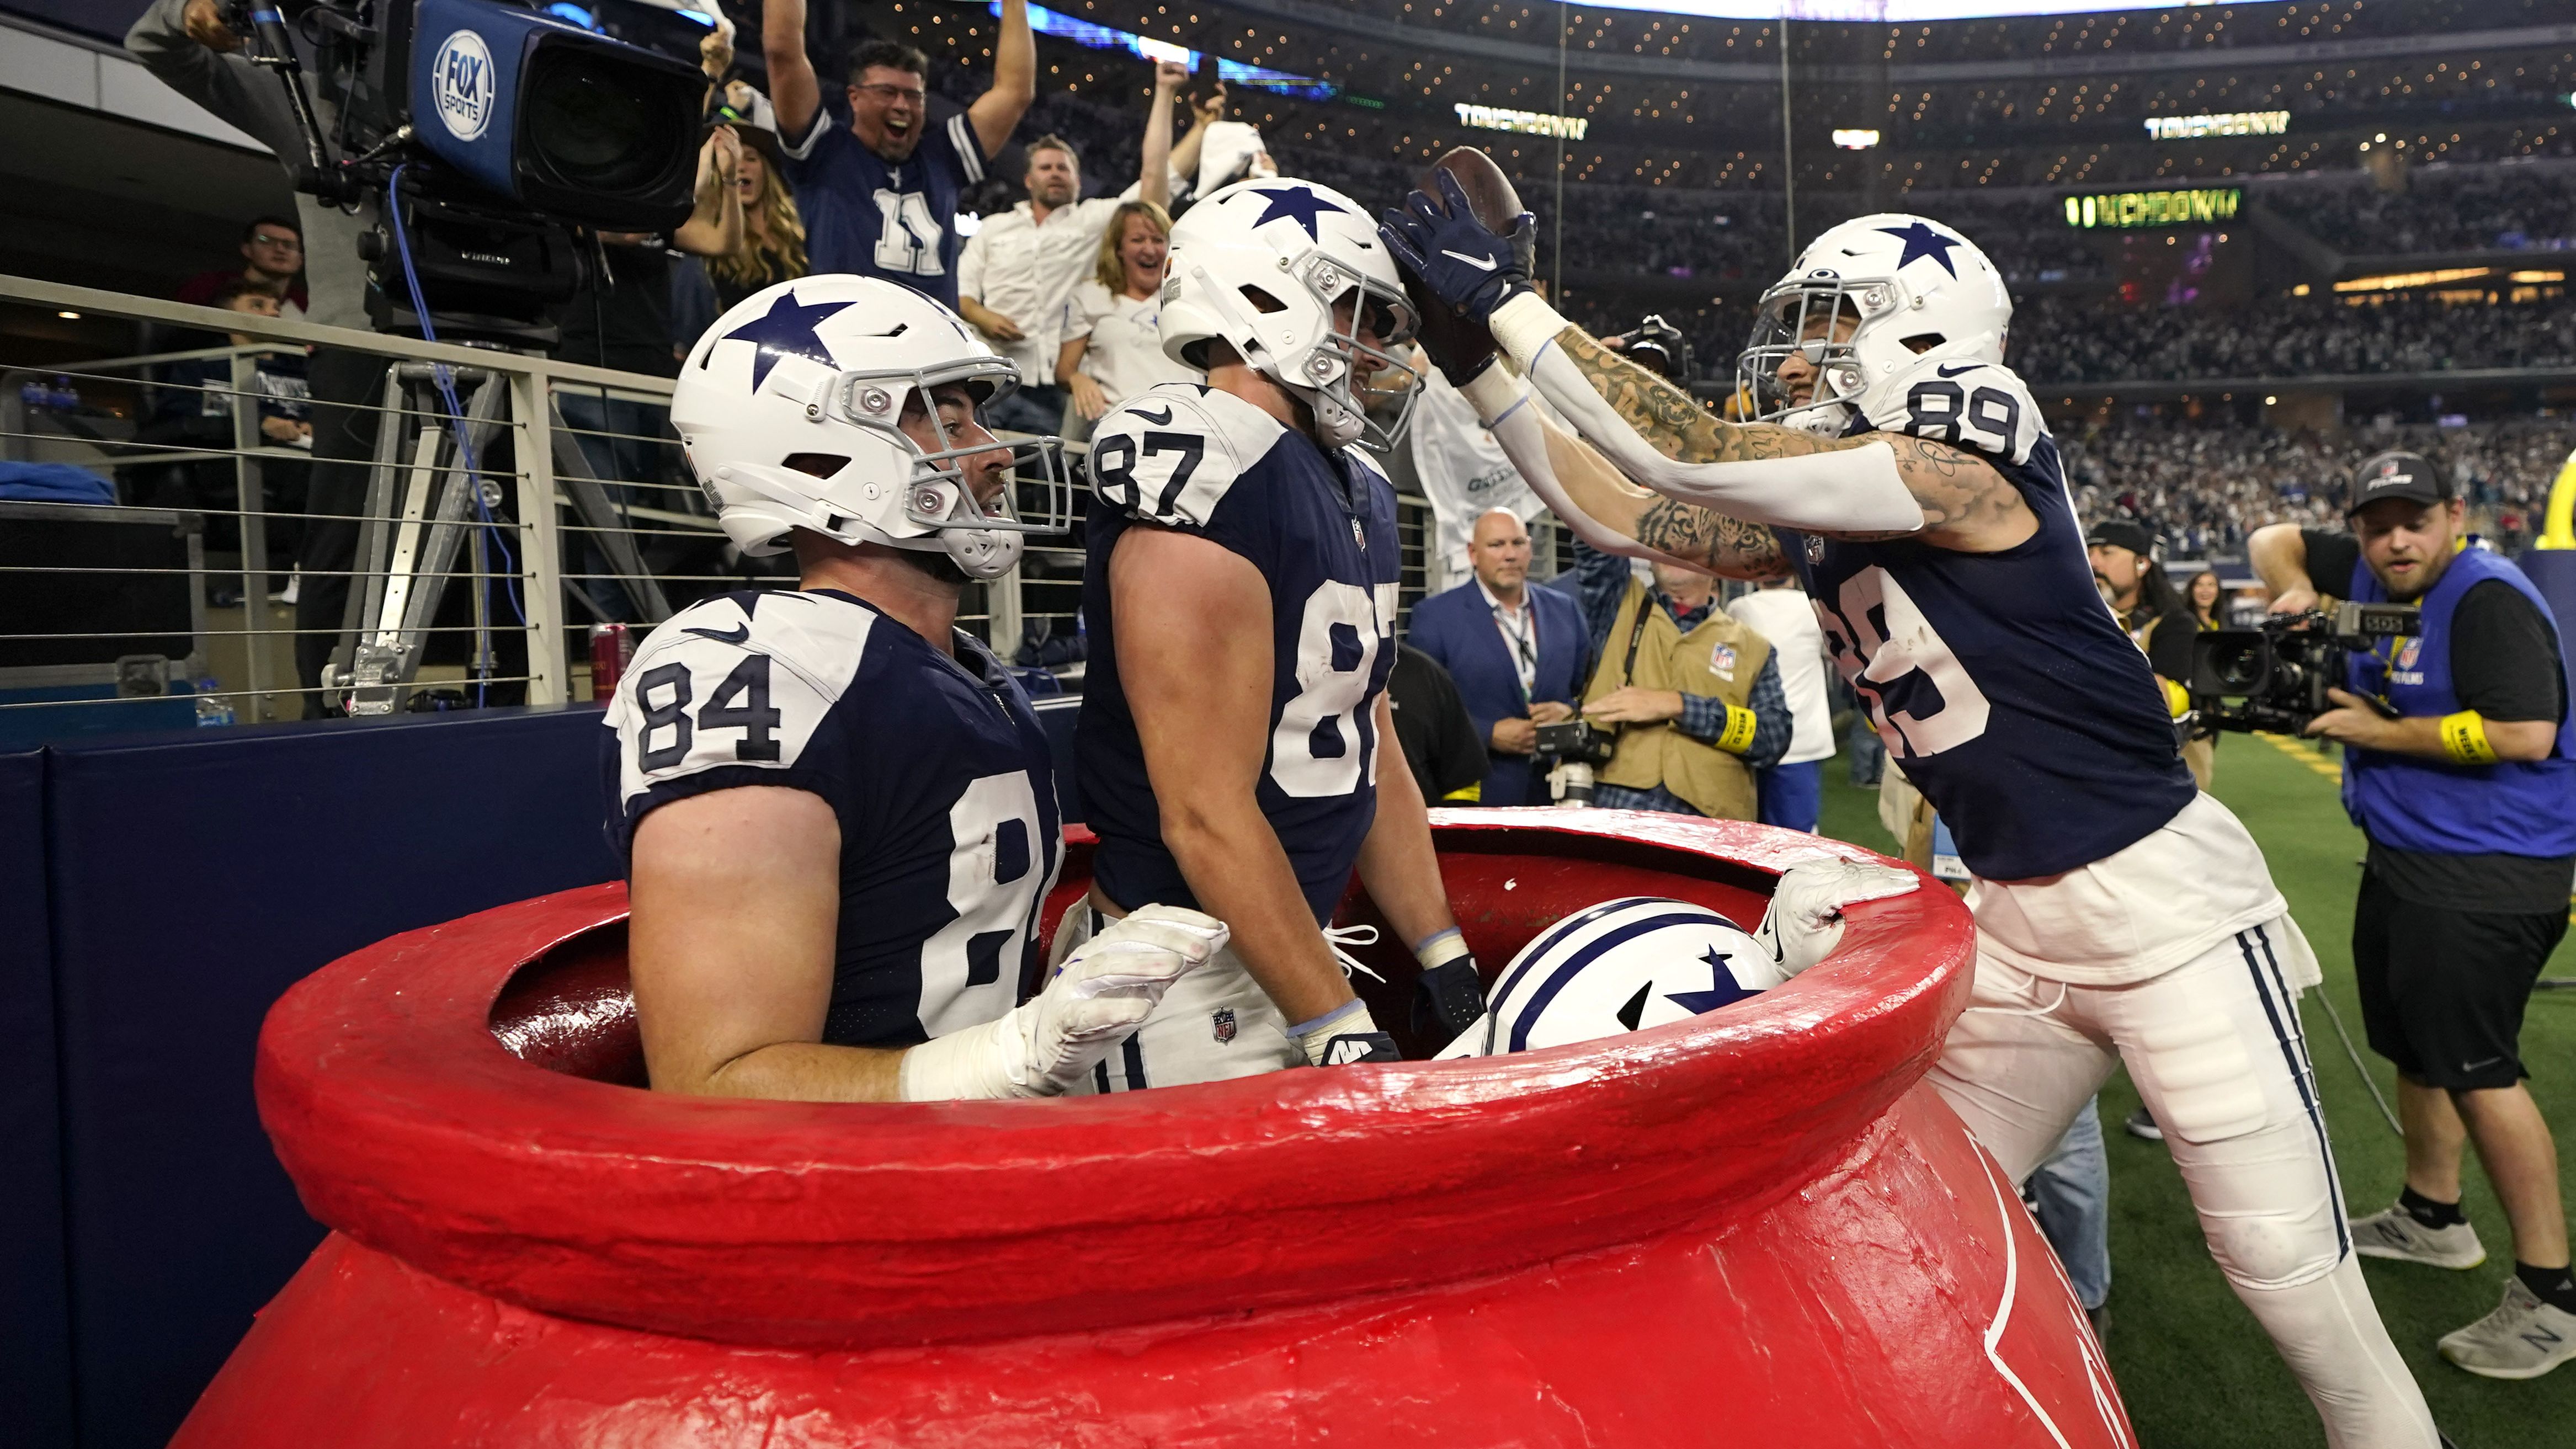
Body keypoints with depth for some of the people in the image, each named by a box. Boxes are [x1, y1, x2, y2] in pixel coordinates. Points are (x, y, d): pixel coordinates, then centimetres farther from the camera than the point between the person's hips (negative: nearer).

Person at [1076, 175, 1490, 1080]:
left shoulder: (1356, 494, 9)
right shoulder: (1208, 488, -20)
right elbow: (1207, 815, -23)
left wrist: (1446, 962, 13)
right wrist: (1342, 1034, -20)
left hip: (1294, 949, 9)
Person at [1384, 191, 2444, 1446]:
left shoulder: (1962, 472, -18)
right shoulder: (1814, 524, 6)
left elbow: (1691, 455, -23)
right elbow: (1621, 514, 8)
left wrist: (1509, 303, -18)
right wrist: (1479, 355, 3)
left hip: (2159, 901, -8)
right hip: (2012, 917, 8)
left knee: (2300, 1289, 2)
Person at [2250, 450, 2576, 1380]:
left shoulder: (2488, 599, -17)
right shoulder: (2369, 575, 6)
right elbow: (2273, 539, 20)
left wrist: (2382, 732, -17)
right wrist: (2295, 591, -1)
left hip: (2487, 871, -9)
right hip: (2403, 857, 9)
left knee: (2473, 1064, -11)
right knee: (2412, 1044, 19)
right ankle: (2432, 1218, 37)